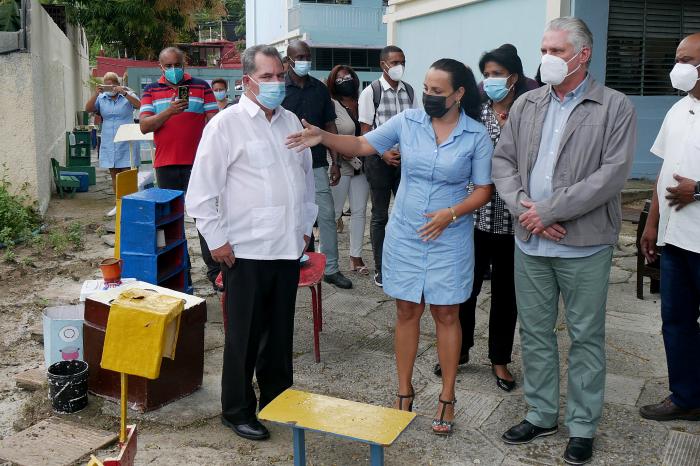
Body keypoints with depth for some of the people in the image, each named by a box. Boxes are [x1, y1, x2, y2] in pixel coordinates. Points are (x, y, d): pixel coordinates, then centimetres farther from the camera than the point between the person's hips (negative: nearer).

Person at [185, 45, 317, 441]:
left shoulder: (291, 122, 10)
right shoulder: (227, 124, -7)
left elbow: (307, 176, 21)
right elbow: (201, 191, -8)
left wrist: (305, 226, 17)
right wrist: (217, 240, -9)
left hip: (288, 248, 5)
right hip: (246, 251, -5)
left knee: (281, 332, 15)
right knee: (245, 335, 6)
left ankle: (278, 400, 33)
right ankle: (237, 410, 22)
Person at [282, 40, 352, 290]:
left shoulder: (320, 89, 7)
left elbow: (330, 126, 9)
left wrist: (335, 162, 5)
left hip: (317, 164, 3)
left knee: (327, 215, 2)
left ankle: (331, 268, 10)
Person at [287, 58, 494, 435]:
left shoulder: (477, 135, -7)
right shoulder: (407, 122, -3)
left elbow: (484, 190, -4)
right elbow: (362, 145, 1)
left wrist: (450, 213, -19)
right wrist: (322, 137, -15)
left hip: (449, 238, -2)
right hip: (404, 235, 2)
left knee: (446, 315, 7)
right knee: (407, 311, 10)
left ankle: (447, 397, 23)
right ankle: (404, 392, 25)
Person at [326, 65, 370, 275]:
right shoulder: (332, 105, -6)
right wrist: (340, 151, -21)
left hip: (361, 165, 5)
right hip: (340, 165, -5)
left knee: (359, 211, 7)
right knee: (334, 212, -1)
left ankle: (356, 257, 16)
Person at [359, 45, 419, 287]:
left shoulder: (409, 91, 6)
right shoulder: (371, 92, -5)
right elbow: (365, 131, -5)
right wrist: (384, 153, -15)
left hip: (406, 158, 3)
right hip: (380, 160, -3)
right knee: (380, 215, 5)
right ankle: (380, 269, 16)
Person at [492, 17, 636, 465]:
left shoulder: (615, 108, -6)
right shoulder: (526, 105, 8)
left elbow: (612, 174, -14)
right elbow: (503, 160, 6)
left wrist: (550, 210, -18)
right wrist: (522, 206, -12)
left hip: (584, 247, -4)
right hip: (530, 243, 4)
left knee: (586, 338, 8)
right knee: (535, 333, 14)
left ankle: (583, 427, 24)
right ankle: (541, 415, 31)